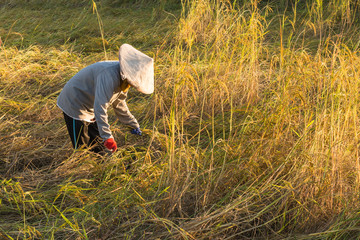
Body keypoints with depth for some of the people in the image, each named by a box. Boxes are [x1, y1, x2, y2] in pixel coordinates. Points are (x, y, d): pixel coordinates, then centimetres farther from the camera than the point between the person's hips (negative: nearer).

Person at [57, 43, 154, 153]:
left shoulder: (122, 80, 1)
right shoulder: (110, 76, -32)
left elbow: (120, 106, 17)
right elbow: (100, 107, -38)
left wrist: (134, 126, 22)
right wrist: (107, 137, -40)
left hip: (89, 110, 10)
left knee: (99, 148, 10)